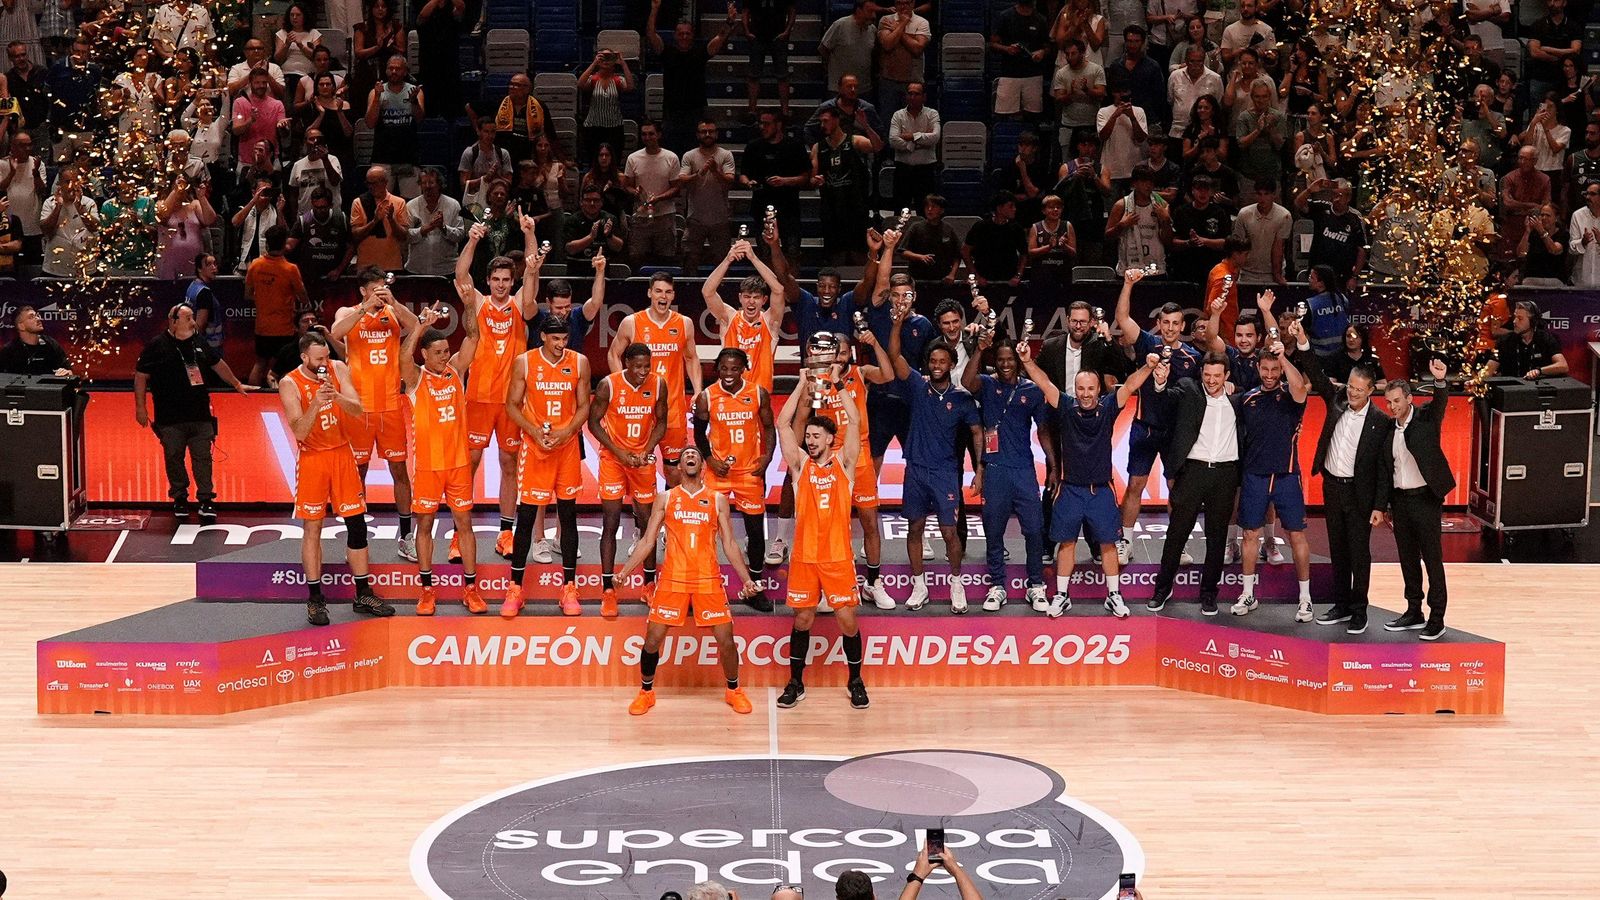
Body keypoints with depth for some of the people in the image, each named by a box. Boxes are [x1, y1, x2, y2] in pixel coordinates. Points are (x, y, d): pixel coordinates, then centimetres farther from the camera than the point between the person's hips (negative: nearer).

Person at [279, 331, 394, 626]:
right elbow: (299, 431, -19)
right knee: (312, 529, 1)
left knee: (357, 524, 5)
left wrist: (336, 396, -27)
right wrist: (316, 402, -33)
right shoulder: (289, 384, -12)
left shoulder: (338, 369, -2)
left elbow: (358, 411, -9)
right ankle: (315, 599, 10)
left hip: (342, 454, 4)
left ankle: (364, 595, 14)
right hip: (312, 459, -3)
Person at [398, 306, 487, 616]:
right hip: (427, 464, -2)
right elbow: (404, 355, -28)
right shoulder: (416, 378, -7)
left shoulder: (456, 370, 2)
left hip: (458, 462, 3)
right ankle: (427, 590, 17)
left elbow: (472, 336, -5)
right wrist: (423, 324, -36)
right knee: (425, 524, 7)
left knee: (464, 523, 7)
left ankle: (470, 589, 14)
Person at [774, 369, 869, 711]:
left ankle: (855, 681, 18)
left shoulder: (844, 463, 3)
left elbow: (854, 421, -7)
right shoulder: (800, 464, 5)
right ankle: (795, 683, 19)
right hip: (804, 557, 1)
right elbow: (783, 424, -2)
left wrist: (837, 384, -4)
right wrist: (804, 384, -1)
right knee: (802, 620, 8)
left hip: (838, 557, -1)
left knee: (847, 620, 2)